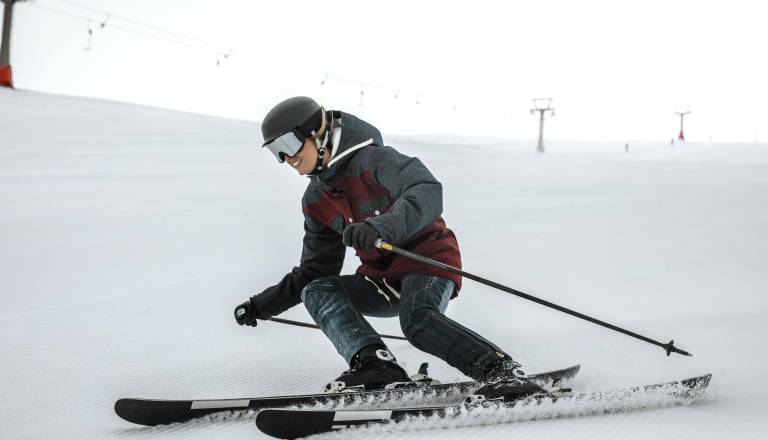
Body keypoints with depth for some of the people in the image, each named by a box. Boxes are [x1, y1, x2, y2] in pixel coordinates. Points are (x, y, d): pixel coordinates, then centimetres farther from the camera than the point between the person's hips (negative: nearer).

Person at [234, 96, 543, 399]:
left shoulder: (371, 159, -13)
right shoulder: (316, 200, 10)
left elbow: (427, 193, -30)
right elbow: (316, 269, 19)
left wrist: (379, 227, -46)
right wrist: (263, 305, 13)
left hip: (429, 258, -8)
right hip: (382, 279, 8)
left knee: (418, 322, -35)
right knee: (316, 290, -14)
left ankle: (501, 370, -30)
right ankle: (373, 363, -31)